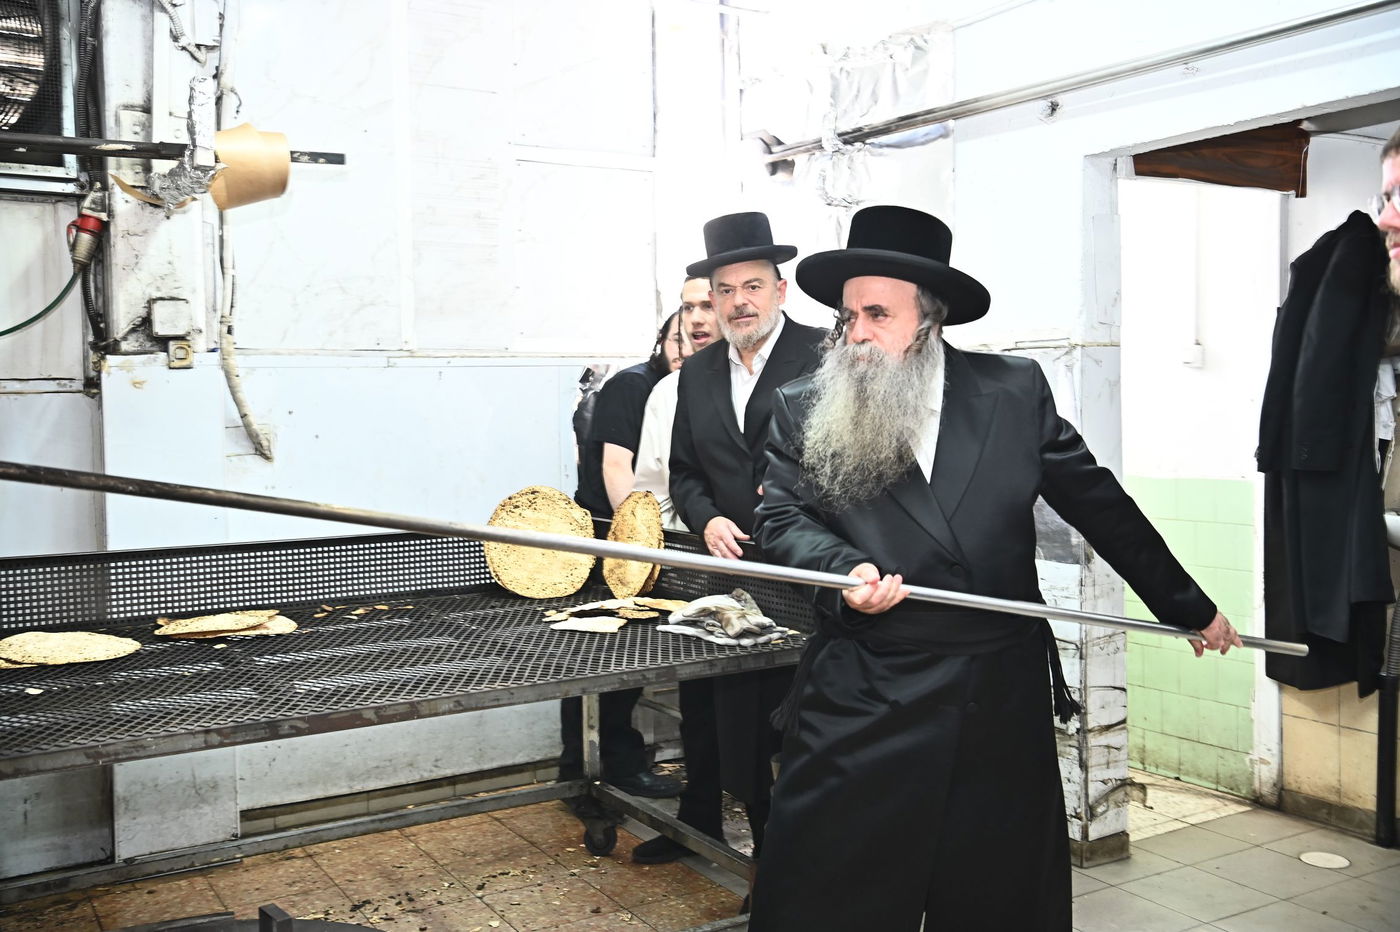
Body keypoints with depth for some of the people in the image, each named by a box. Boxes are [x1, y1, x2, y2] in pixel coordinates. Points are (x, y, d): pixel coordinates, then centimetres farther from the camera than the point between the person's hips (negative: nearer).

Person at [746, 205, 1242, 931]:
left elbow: (1100, 505, 7)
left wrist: (1189, 607, 13)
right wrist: (844, 570, -25)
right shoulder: (802, 410, 1)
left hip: (1004, 702, 2)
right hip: (861, 702, -1)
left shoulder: (1013, 391, 2)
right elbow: (782, 519, -4)